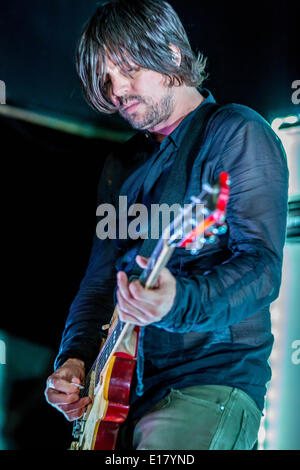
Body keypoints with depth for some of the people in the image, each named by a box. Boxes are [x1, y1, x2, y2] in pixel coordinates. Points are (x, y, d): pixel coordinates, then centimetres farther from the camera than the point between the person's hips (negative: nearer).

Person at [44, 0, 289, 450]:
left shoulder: (236, 132, -4)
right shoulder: (121, 164, 18)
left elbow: (263, 265, -16)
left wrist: (178, 302, -33)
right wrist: (74, 359, 2)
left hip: (213, 379, -6)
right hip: (122, 389, 7)